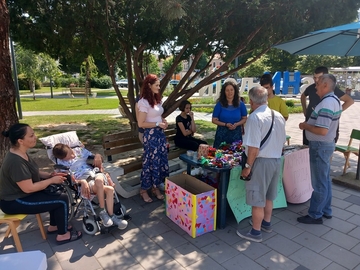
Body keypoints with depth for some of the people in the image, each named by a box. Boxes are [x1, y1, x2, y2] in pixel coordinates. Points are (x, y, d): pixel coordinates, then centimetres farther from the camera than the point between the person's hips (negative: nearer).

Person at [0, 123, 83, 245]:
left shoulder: (21, 153, 1)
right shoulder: (16, 161, -31)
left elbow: (32, 173, 13)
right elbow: (29, 188, -29)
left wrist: (50, 175, -2)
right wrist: (52, 180, -17)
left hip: (20, 193, 10)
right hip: (14, 202, -10)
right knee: (62, 200, -12)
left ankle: (54, 226, 23)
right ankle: (63, 235, 5)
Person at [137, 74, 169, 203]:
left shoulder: (157, 99, 10)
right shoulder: (144, 102, -16)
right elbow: (141, 123, -18)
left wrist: (164, 121, 2)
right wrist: (157, 124, -18)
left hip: (160, 134, 8)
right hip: (151, 136, -8)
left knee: (161, 161, 12)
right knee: (150, 162, 2)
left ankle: (155, 187, 27)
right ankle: (144, 190, 19)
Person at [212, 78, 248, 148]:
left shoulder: (240, 104, 2)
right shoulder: (219, 104, -3)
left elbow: (244, 119, 10)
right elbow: (214, 120, 0)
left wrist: (237, 124, -10)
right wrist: (225, 124, -14)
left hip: (236, 134, 1)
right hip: (222, 134, -1)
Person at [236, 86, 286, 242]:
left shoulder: (255, 117, -20)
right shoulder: (279, 116, 5)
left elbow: (254, 147, -22)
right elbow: (282, 141, 14)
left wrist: (248, 166, -13)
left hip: (261, 162, -8)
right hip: (276, 160, 8)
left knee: (257, 198, 7)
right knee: (268, 196, 24)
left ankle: (256, 232, 21)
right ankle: (266, 223, 42)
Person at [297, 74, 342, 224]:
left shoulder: (326, 103, -24)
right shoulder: (333, 99, 10)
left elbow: (322, 131, -30)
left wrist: (305, 126, -15)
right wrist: (309, 124, 9)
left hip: (320, 146, -11)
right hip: (326, 144, 11)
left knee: (319, 183, 1)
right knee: (325, 180, 19)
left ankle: (315, 215, 14)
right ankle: (326, 210, 32)